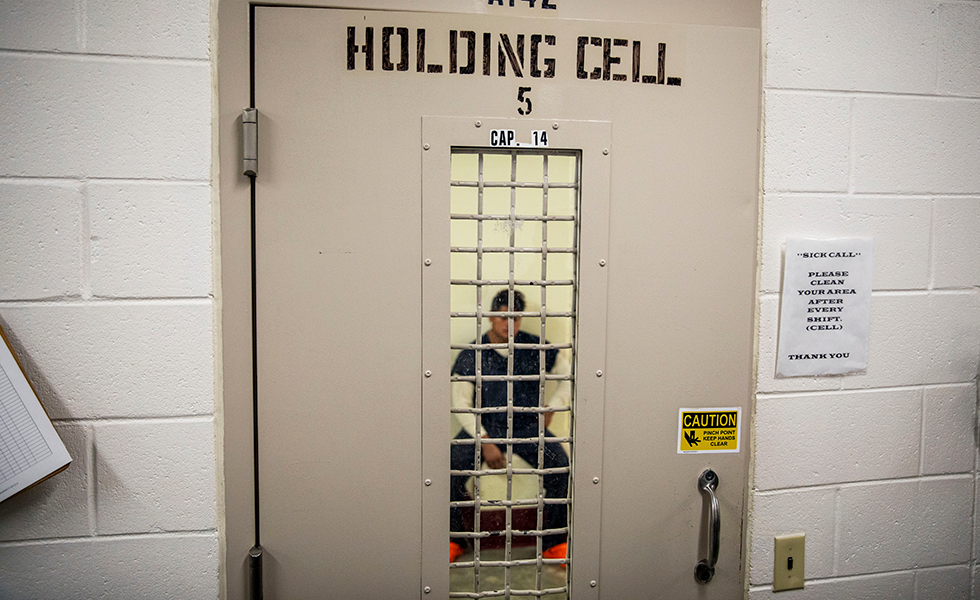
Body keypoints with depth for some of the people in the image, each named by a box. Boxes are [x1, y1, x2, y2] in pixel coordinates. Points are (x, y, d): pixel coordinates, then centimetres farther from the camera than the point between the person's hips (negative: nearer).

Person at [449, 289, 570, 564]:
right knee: (453, 463, -26)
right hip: (484, 426, 0)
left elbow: (570, 375, 15)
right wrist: (485, 442, -14)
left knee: (560, 464, -25)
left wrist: (551, 407, 5)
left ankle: (554, 543, -7)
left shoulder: (536, 348, 3)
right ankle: (453, 539, -4)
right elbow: (461, 403, -3)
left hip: (527, 426, 1)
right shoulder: (471, 355, 0)